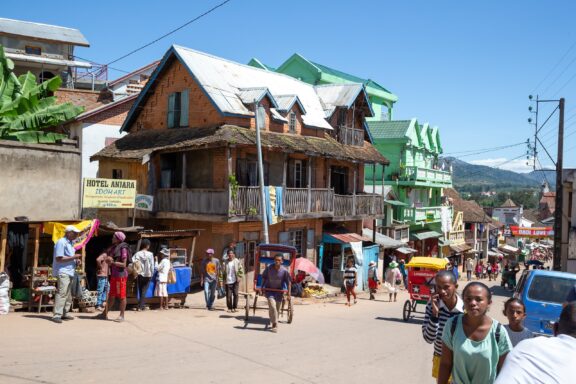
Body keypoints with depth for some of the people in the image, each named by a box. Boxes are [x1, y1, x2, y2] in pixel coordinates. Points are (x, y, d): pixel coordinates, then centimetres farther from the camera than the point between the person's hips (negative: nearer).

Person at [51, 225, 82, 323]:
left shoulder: (70, 243, 18)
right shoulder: (61, 242, -11)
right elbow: (59, 259, -18)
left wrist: (76, 261, 7)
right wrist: (74, 257, -18)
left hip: (69, 272, 10)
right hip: (63, 272, -10)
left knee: (68, 294, 12)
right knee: (62, 293, -17)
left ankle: (65, 313, 19)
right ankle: (57, 315, -18)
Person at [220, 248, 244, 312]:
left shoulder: (237, 261, 2)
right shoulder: (225, 262, 1)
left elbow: (241, 270, 5)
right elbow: (222, 272, 1)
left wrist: (239, 277, -7)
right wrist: (221, 280, -4)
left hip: (235, 281, 0)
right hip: (228, 281, 0)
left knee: (235, 294, 0)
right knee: (228, 295, 0)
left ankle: (234, 307, 11)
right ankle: (229, 308, 12)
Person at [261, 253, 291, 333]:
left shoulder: (284, 271, -14)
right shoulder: (269, 268, -13)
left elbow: (289, 282, -5)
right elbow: (264, 278, 1)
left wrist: (289, 293, -7)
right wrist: (262, 288, 0)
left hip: (279, 291, 1)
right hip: (269, 290, -1)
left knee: (277, 309, 11)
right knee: (272, 306, -17)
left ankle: (273, 321, 35)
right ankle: (275, 325, -13)